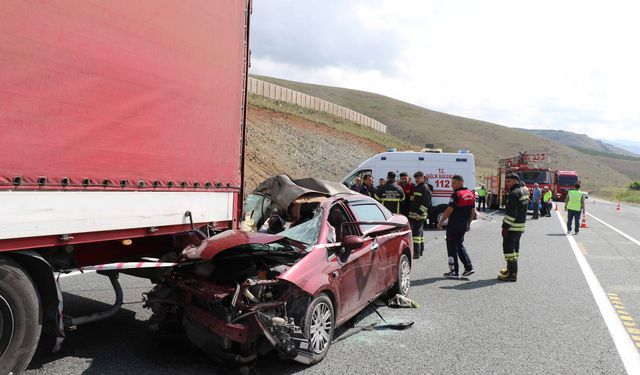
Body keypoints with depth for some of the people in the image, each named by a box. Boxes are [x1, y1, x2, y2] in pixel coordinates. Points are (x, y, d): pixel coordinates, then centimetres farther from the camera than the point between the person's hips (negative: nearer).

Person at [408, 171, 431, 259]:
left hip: (420, 215, -9)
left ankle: (417, 252, -12)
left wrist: (419, 213, -20)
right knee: (420, 232, 16)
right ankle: (420, 250, 25)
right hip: (413, 214, 9)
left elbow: (427, 203, -16)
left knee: (416, 232, -12)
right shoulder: (415, 188, 17)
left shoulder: (425, 189, -10)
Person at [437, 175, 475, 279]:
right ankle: (468, 267, 15)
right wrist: (468, 223, 22)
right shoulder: (471, 194, 8)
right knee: (460, 245, 21)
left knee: (452, 247, 2)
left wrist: (440, 222, -11)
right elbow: (473, 211, 14)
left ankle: (454, 272, 6)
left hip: (454, 225, -8)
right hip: (464, 225, 8)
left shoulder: (456, 195, -17)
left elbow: (449, 210, -19)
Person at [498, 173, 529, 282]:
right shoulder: (524, 191, 11)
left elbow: (511, 213, -21)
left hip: (513, 226, -10)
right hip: (521, 225, 10)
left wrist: (505, 227, -19)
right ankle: (512, 269, 30)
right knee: (515, 247, 19)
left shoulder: (514, 193, -18)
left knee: (508, 247, -7)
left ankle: (512, 274, -7)